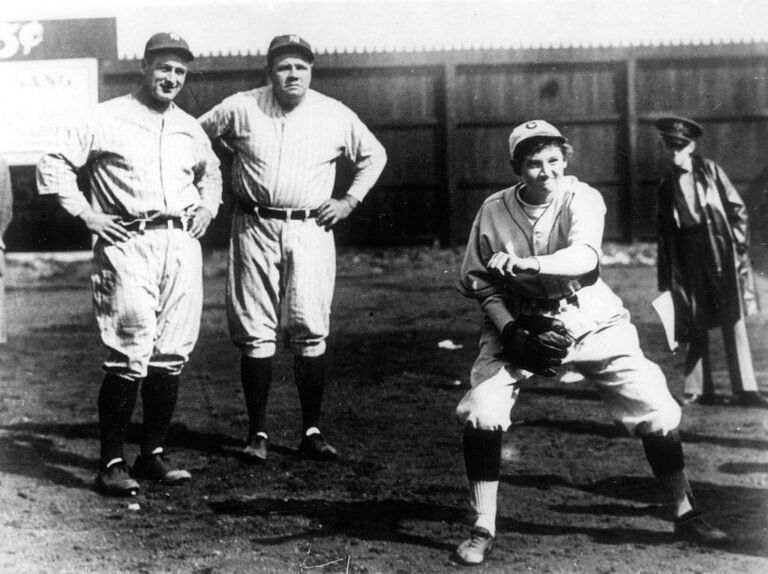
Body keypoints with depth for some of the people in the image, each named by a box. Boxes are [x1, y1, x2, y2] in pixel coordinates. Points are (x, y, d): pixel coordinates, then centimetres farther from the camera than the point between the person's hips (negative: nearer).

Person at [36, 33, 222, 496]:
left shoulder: (190, 128, 16)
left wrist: (208, 206, 19)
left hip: (183, 244, 6)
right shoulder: (108, 120, 0)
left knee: (172, 355, 5)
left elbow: (212, 171, 35)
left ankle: (153, 454, 15)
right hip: (128, 245, -5)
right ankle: (112, 462, -2)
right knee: (131, 356, -10)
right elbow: (53, 165, 1)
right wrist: (84, 213, -6)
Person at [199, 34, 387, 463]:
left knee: (311, 333, -2)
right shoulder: (240, 109, 1)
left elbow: (374, 155, 17)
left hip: (310, 230, 0)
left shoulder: (336, 116, 3)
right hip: (255, 229, 0)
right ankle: (258, 432, 8)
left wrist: (350, 201, 7)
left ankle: (312, 431, 8)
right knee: (255, 334, 0)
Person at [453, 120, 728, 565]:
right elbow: (479, 282, -5)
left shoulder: (583, 198, -15)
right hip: (519, 323, 1)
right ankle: (483, 529, -4)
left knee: (656, 408, -5)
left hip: (590, 323, 0)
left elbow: (584, 256, -34)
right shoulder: (494, 211, -10)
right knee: (482, 412, -19)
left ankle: (687, 514, 15)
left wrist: (522, 264, -50)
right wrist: (511, 331, -20)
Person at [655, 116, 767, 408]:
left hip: (721, 250, -2)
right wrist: (666, 280, 7)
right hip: (688, 256, 2)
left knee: (734, 321, -2)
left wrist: (739, 244, -6)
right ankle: (698, 391, 12)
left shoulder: (710, 171, 3)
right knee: (696, 326, 4)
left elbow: (737, 208, 3)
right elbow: (665, 233, 11)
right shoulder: (666, 186, 9)